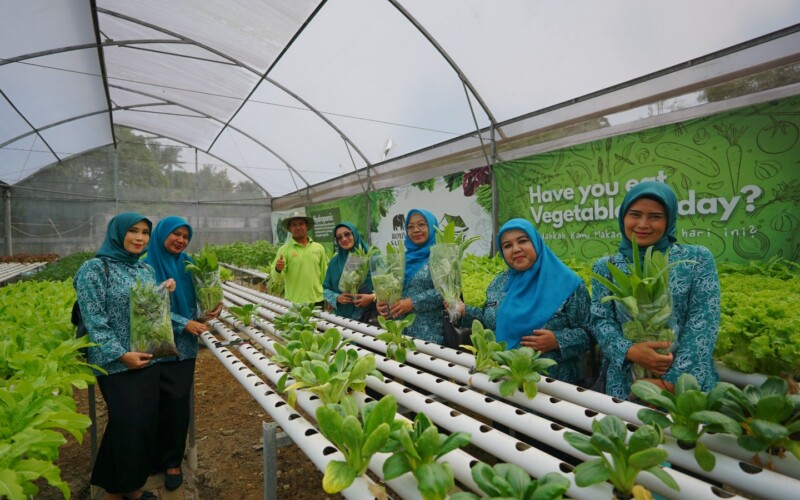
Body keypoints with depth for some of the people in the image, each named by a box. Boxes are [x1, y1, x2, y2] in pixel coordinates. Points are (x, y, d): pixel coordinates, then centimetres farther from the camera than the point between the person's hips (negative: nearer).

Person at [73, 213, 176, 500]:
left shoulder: (146, 269, 10)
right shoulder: (96, 268, -10)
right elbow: (94, 319, -14)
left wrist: (164, 293, -4)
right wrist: (121, 354, -18)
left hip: (149, 360, 7)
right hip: (116, 365, -6)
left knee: (147, 423, 12)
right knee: (126, 425, 2)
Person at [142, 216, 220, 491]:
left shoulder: (188, 263, 5)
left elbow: (200, 296, 9)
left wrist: (213, 307, -11)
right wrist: (184, 323, -17)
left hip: (184, 344, 3)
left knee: (179, 401, 5)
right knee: (160, 402, 8)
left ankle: (171, 460, 22)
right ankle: (154, 457, 31)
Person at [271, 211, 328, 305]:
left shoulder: (319, 248, 5)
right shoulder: (284, 249, -4)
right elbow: (275, 276, -8)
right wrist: (278, 270, -30)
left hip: (318, 300, 3)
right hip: (294, 303, -3)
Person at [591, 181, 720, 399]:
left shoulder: (698, 259, 0)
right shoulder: (605, 267, 3)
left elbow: (704, 322, -8)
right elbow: (601, 320, -1)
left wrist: (671, 380, -17)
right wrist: (630, 351, -21)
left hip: (688, 382, 0)